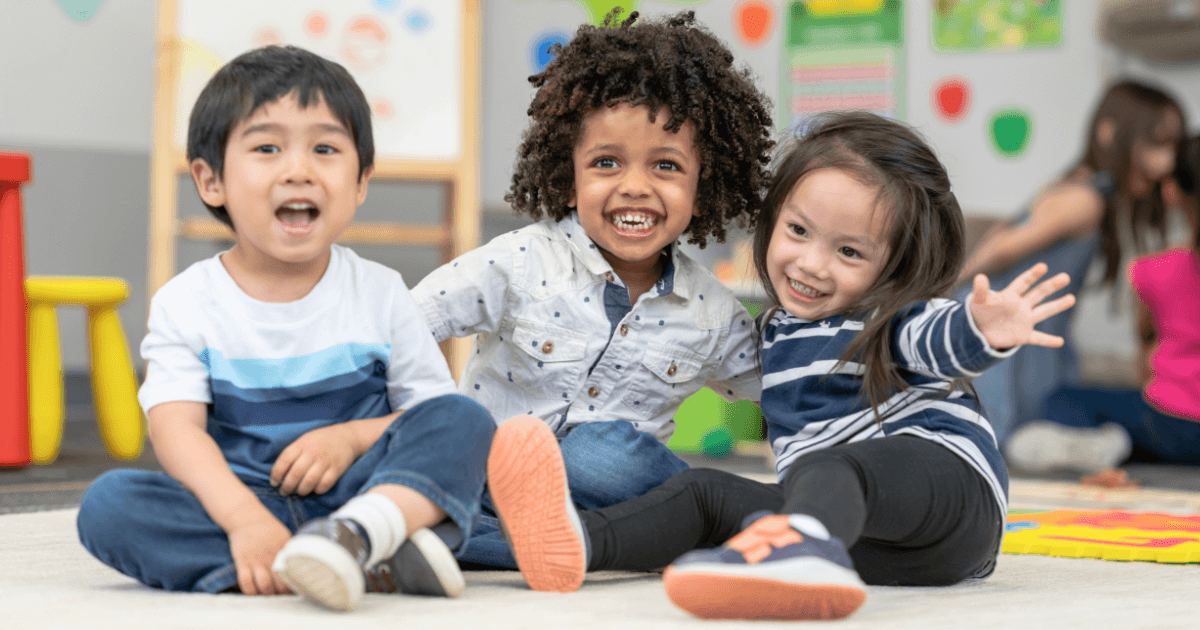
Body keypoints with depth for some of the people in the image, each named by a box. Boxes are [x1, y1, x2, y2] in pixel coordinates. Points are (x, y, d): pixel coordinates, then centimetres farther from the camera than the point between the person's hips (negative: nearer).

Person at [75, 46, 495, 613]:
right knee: (107, 503, -28)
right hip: (238, 498, 0)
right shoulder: (185, 305, 0)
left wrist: (353, 437, -14)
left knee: (466, 418, -20)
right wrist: (243, 518, -31)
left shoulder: (380, 295, 4)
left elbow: (437, 414, 6)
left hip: (356, 491, 1)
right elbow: (175, 428, -13)